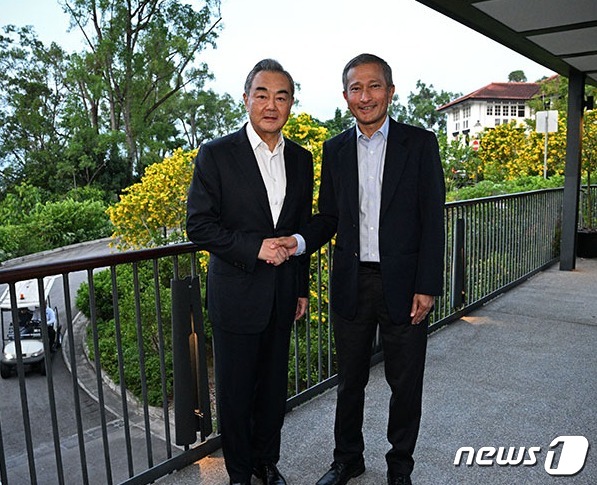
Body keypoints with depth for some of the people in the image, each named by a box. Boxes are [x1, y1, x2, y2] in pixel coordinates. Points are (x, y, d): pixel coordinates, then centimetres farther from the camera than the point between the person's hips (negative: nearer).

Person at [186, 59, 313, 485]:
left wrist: (302, 288, 13)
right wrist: (254, 247, -20)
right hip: (237, 294, -4)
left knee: (274, 386, 17)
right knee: (235, 389, 10)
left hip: (282, 296, 4)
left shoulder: (301, 159, 7)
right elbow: (199, 226, -10)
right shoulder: (216, 154, -8)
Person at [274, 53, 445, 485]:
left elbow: (432, 219, -5)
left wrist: (427, 286, -10)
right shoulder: (335, 150, 7)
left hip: (403, 284, -2)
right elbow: (329, 216, 9)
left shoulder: (420, 143, -2)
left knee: (405, 382, 12)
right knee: (350, 380, 16)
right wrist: (300, 241, -11)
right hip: (352, 283, 3)